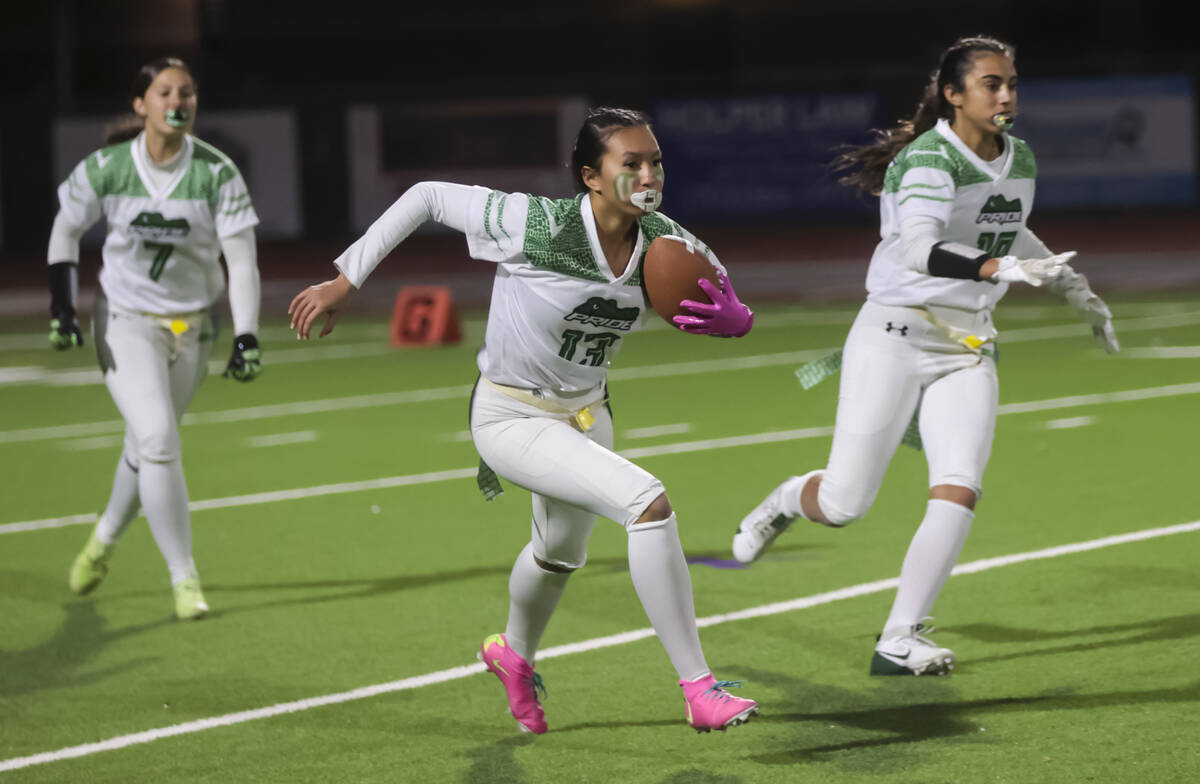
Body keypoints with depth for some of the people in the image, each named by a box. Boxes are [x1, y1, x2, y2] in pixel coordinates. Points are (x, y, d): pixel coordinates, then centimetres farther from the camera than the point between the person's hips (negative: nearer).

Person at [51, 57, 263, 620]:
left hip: (191, 326, 2)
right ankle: (184, 579, -9)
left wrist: (246, 337, -21)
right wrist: (62, 307, -4)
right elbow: (66, 229, 4)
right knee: (158, 439, -18)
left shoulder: (217, 172, -13)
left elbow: (241, 259, -12)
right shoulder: (105, 169, -13)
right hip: (125, 321, -2)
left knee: (149, 445, 12)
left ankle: (105, 539, 42)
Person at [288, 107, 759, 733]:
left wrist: (733, 321, -31)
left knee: (562, 551, 30)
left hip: (584, 411, 7)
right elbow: (427, 196, -19)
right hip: (510, 417, -7)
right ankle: (699, 690, -23)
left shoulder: (664, 242, -14)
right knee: (648, 501, -27)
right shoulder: (537, 226, -28)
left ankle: (514, 654, 63)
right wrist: (345, 281, -15)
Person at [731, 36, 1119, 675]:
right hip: (895, 338, -6)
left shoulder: (1019, 160, 7)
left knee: (959, 492, -15)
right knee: (844, 505, -4)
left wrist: (1075, 288, 32)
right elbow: (920, 249, -37)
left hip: (968, 348, 6)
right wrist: (1002, 268, -52)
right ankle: (789, 499, 34)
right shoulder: (929, 160, -18)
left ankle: (899, 641, -8)